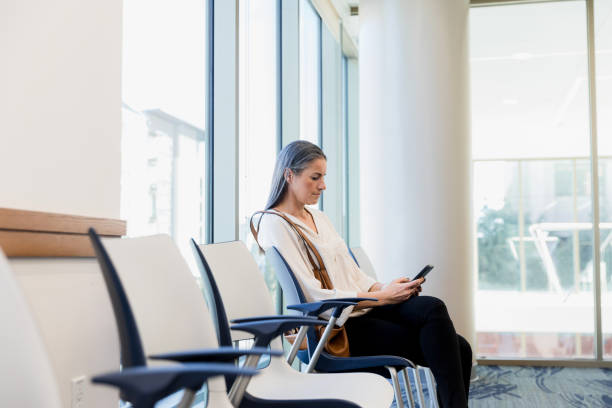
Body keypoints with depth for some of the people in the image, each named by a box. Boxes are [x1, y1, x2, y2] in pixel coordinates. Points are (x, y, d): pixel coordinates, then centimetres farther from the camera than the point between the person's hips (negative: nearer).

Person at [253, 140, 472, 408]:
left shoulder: (319, 218, 20)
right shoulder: (273, 225, -7)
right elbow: (313, 296, -15)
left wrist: (384, 288, -3)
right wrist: (381, 297, -16)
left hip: (363, 308, 7)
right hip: (333, 327, -7)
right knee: (439, 349, -22)